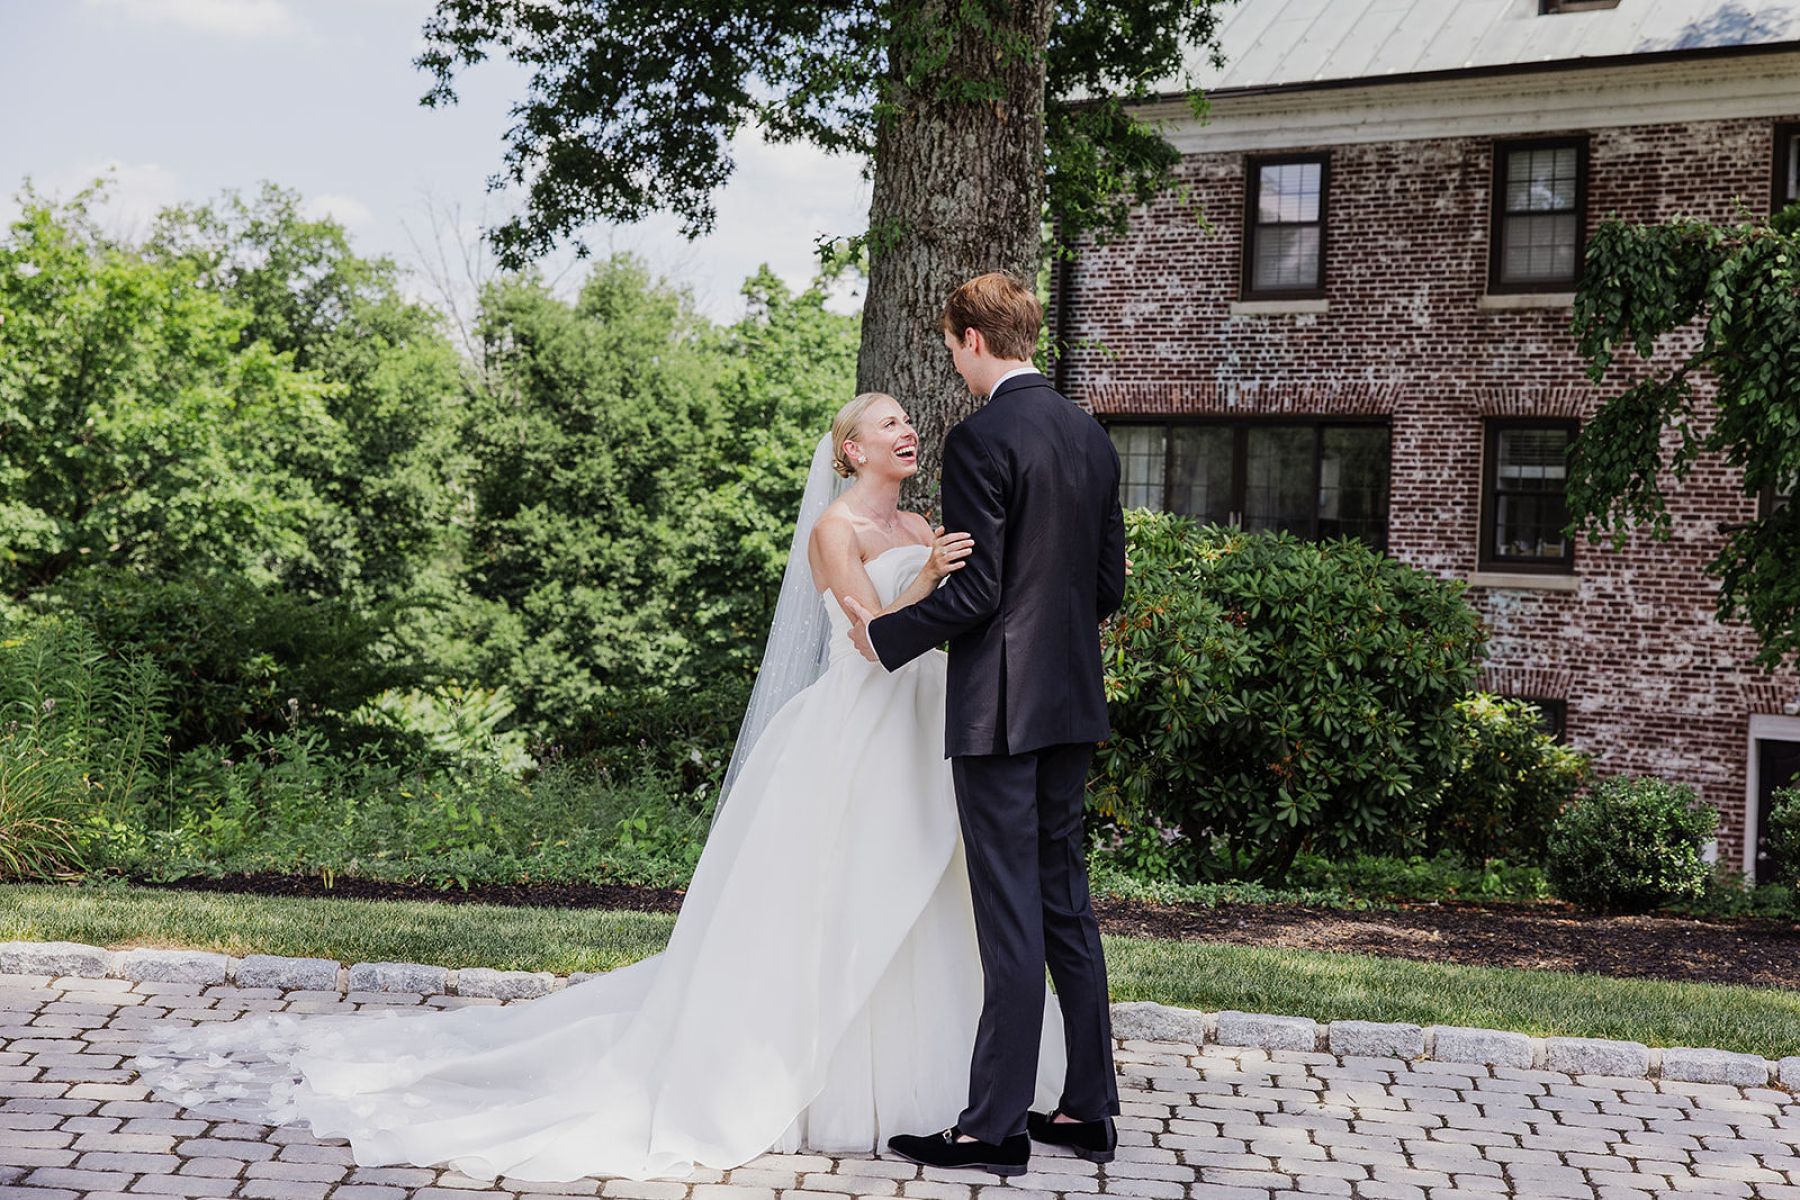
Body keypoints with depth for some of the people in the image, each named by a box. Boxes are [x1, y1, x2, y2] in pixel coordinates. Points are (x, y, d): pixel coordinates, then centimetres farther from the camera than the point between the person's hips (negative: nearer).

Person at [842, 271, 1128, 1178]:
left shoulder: (981, 438, -14)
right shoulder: (1090, 436, 11)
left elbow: (974, 590, -18)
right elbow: (1109, 585, 13)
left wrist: (886, 636, -5)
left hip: (1000, 704, -8)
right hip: (1072, 702, 8)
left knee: (1010, 917, -4)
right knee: (1064, 900, 14)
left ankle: (996, 1127, 4)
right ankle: (1089, 1108, 20)